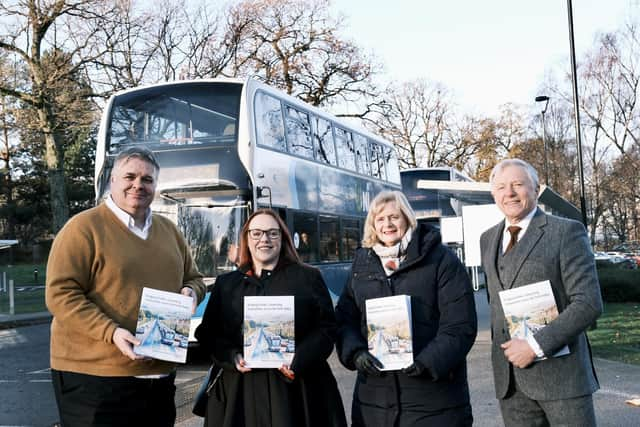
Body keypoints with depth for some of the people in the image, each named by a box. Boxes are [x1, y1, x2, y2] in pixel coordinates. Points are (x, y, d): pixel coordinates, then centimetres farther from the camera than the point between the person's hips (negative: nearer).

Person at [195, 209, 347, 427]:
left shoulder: (308, 277, 6)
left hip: (296, 388, -1)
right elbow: (208, 333, 8)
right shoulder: (226, 283, 13)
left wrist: (299, 360, -15)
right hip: (241, 390, 2)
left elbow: (327, 327, -1)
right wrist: (232, 358, -10)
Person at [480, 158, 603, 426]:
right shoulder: (488, 239, 12)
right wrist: (502, 349, 12)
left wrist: (536, 346, -17)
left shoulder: (567, 232, -5)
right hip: (508, 377, 5)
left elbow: (589, 303, -12)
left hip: (559, 372, -5)